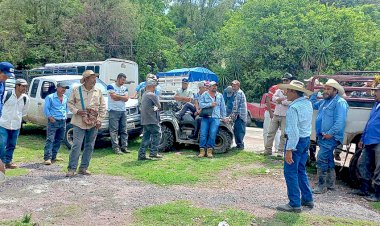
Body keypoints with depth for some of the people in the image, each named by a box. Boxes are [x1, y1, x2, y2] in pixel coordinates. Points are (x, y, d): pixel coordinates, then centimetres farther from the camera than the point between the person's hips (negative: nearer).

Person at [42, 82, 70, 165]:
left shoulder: (65, 98, 12)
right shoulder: (50, 97, -4)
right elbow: (46, 108, -5)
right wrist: (50, 117, -16)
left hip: (63, 122, 6)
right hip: (53, 121, -6)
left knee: (59, 140, 11)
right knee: (50, 140, -10)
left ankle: (53, 156, 22)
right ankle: (47, 158, -12)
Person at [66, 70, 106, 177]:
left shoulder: (98, 91, 7)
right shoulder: (76, 90, 1)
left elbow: (103, 107, 9)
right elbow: (70, 103, 7)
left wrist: (100, 120, 0)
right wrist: (76, 111, -11)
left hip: (93, 123, 3)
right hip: (79, 123, -3)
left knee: (89, 146, 8)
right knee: (76, 145, -6)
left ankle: (83, 168, 19)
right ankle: (72, 168, 4)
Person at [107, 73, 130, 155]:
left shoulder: (125, 88, 17)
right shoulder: (111, 86, 0)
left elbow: (126, 98, 3)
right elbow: (113, 97, -14)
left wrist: (118, 96, -6)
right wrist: (122, 97, -1)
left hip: (123, 111, 6)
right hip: (114, 111, -6)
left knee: (124, 130, 6)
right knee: (114, 130, -7)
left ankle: (124, 146, 10)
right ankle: (116, 148, -7)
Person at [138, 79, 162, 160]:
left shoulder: (144, 95, 16)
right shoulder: (152, 95, -13)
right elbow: (159, 106, -9)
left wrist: (155, 107, 3)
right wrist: (157, 107, 10)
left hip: (144, 120, 9)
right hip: (152, 120, -9)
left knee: (146, 137, 11)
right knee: (157, 134, 3)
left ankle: (141, 155, 10)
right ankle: (153, 153, 3)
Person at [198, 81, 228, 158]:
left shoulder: (220, 95, 16)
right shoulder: (204, 94, 9)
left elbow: (223, 107, 18)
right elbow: (200, 104, -4)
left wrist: (224, 116, 14)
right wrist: (210, 104, -11)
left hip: (215, 118, 1)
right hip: (205, 117, -1)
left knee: (212, 134, -11)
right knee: (203, 134, -7)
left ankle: (209, 150, -3)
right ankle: (202, 150, -2)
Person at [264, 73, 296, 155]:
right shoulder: (279, 90, 13)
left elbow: (290, 102, -19)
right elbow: (273, 98, -1)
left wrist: (280, 101, -9)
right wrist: (282, 99, -17)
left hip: (285, 116, -5)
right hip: (276, 114, 5)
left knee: (283, 135, 0)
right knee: (271, 132, 5)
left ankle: (281, 151, 9)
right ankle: (268, 150, 11)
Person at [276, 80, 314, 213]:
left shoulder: (293, 108, -21)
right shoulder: (308, 103, 6)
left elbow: (293, 131, -26)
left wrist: (289, 150, -26)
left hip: (296, 141, -9)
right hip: (306, 139, 9)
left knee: (290, 173, -1)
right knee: (301, 171, 20)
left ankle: (295, 204, 5)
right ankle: (307, 199, 28)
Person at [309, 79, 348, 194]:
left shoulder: (340, 102, -13)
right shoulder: (324, 101, 15)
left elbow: (340, 121, -22)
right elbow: (313, 105, 33)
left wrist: (330, 133, -26)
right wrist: (314, 93, 20)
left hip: (330, 138, -9)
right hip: (323, 137, 9)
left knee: (321, 160, -12)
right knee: (329, 160, 17)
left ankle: (321, 186, -4)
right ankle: (330, 184, 29)